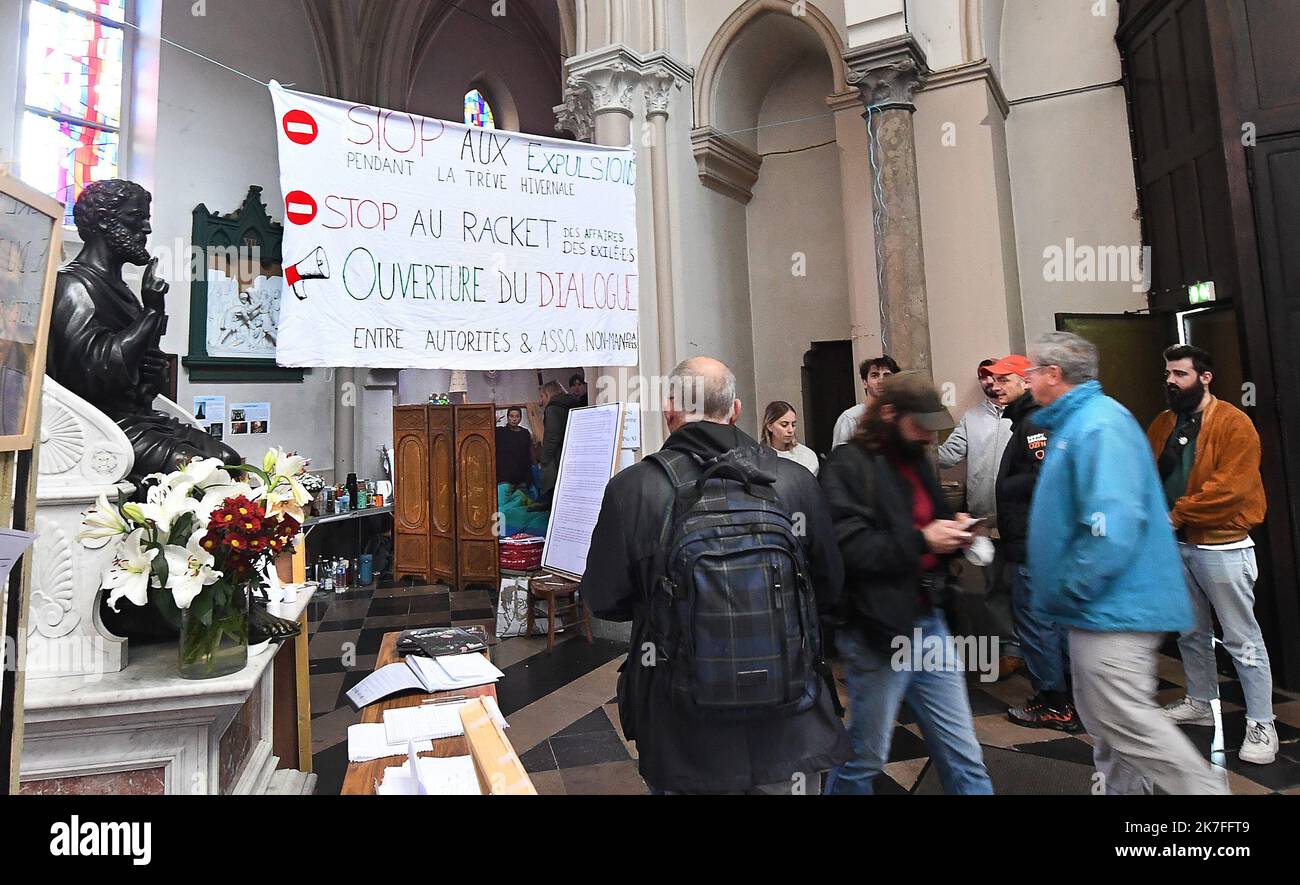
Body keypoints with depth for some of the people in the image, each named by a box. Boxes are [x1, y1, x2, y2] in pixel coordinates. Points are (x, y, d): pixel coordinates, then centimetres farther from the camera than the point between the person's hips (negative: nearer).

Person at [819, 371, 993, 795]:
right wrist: (921, 540, -22)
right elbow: (846, 549, -24)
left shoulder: (916, 461, 13)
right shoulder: (848, 466, -14)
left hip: (929, 622, 8)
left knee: (964, 757, 17)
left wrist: (952, 532, 2)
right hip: (878, 631, -7)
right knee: (864, 759, 11)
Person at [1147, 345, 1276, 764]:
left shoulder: (1234, 423, -12)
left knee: (1242, 640, 2)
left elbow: (1228, 487, -20)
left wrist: (1177, 514, -18)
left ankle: (1261, 725, 13)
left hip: (1221, 546, -7)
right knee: (1191, 632, 18)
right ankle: (1200, 702, 33)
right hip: (1176, 545, 7)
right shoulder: (1162, 424, 9)